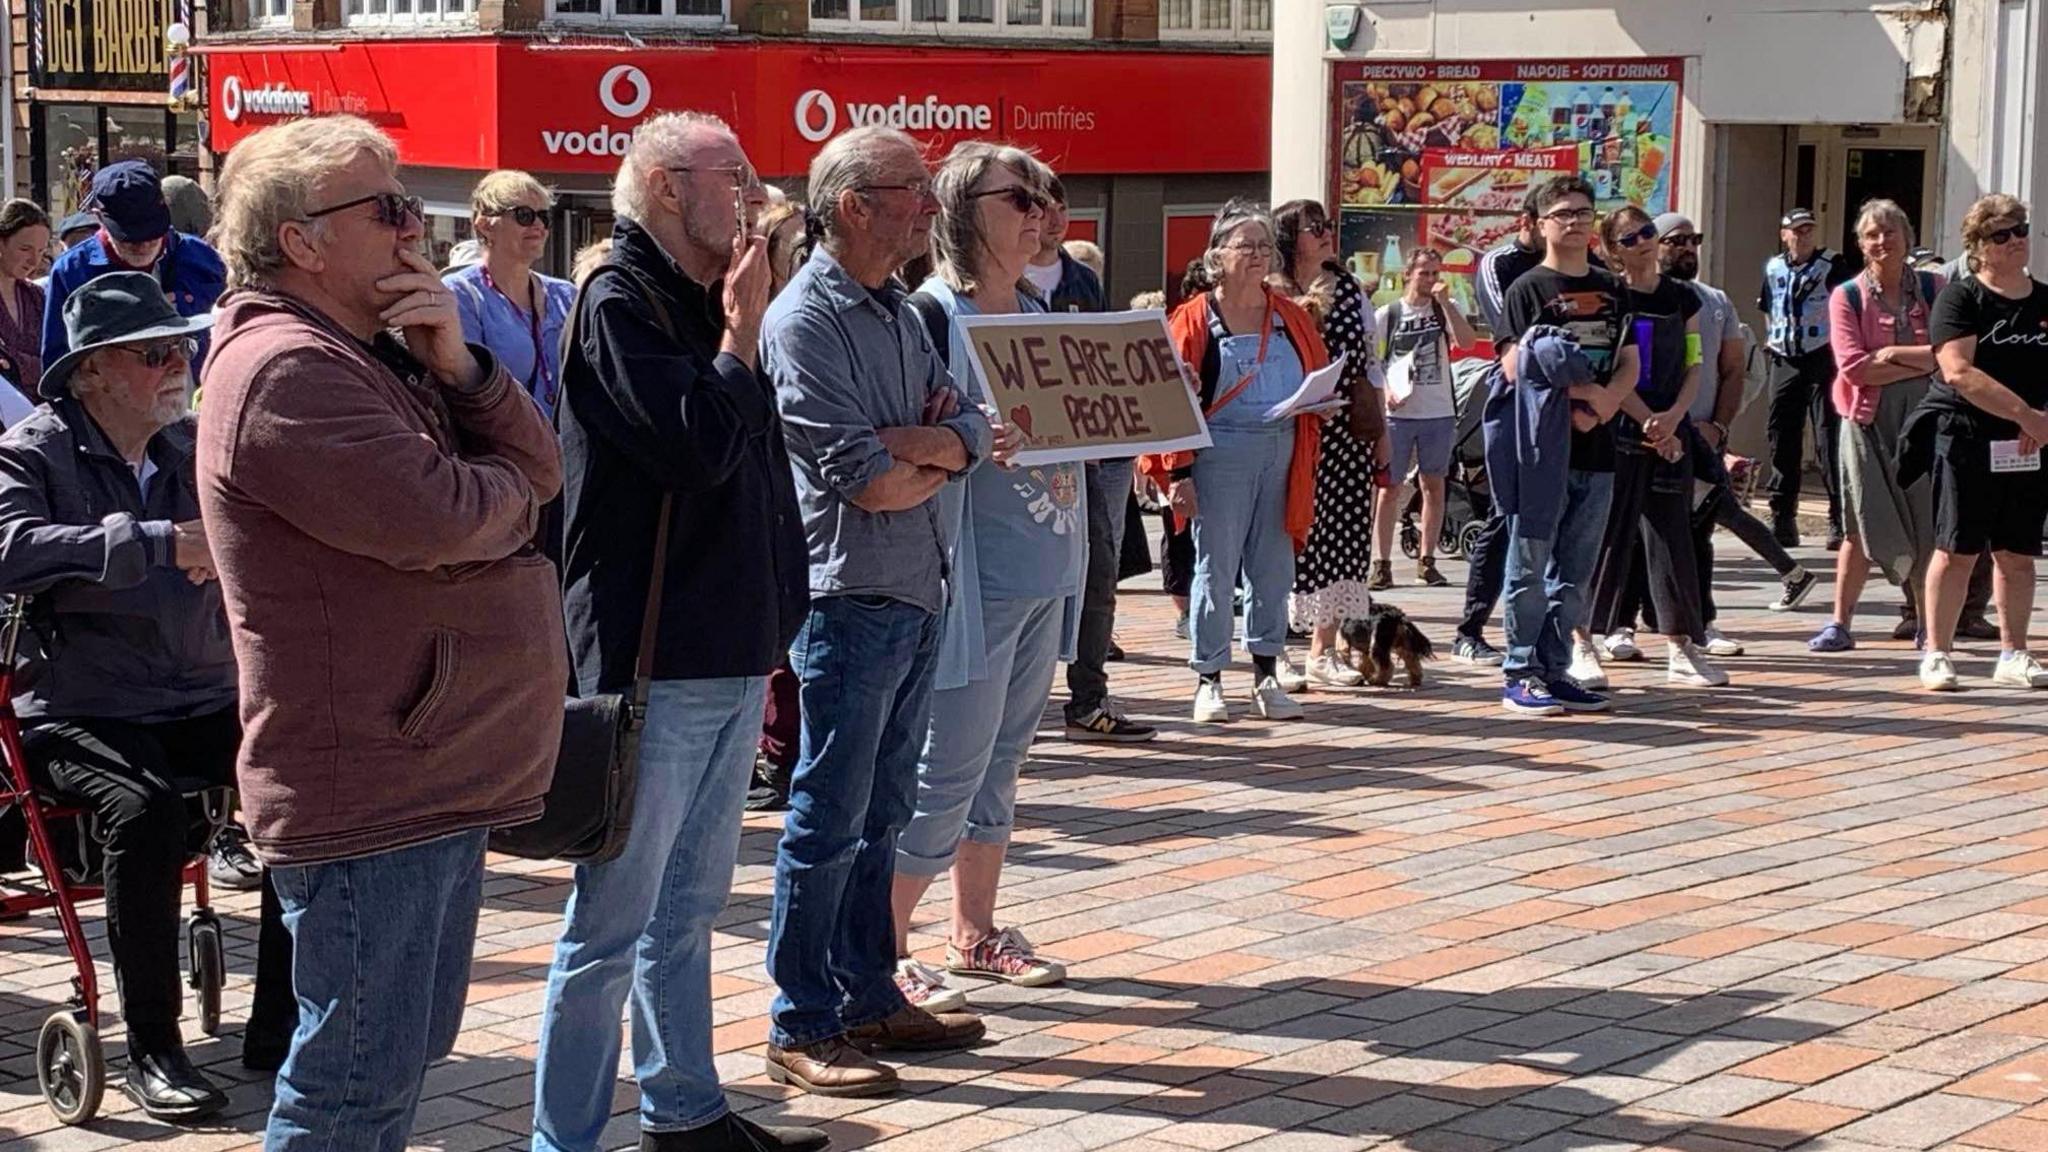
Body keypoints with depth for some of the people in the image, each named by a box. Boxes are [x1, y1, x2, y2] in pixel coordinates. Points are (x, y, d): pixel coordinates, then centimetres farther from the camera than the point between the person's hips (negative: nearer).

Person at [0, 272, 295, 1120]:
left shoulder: (196, 448, 12)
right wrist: (162, 542, -32)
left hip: (201, 703, 5)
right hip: (79, 713, -5)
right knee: (145, 808, -33)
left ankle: (278, 1026, -8)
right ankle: (151, 1053, -19)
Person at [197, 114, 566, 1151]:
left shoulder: (376, 354, 16)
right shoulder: (285, 370, -17)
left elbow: (538, 464, 9)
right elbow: (442, 521, -25)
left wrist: (456, 366, -8)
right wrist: (505, 489, -3)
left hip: (438, 779, 10)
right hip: (368, 787, -10)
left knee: (405, 1058, 19)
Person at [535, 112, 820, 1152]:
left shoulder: (702, 305, 16)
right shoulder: (621, 302, -12)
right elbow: (701, 446, -25)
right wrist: (740, 336, -10)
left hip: (728, 655, 9)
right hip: (654, 659, -9)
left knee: (688, 907, 18)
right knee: (612, 921, -3)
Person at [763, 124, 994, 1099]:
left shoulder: (901, 314, 13)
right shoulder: (806, 320, -13)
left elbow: (970, 431, 5)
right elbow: (866, 482, -19)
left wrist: (903, 442, -14)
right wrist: (945, 454, -1)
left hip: (917, 595, 8)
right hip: (848, 597, -8)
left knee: (881, 813, 15)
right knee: (830, 819, -2)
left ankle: (870, 997, 25)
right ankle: (802, 1029, 6)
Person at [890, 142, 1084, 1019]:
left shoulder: (1037, 314, 14)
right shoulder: (933, 313, -10)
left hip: (1045, 575, 8)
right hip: (975, 576, -8)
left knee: (1001, 766, 14)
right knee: (948, 772, -5)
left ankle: (975, 935, 24)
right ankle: (883, 946, 6)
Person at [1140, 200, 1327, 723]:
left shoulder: (1290, 316, 12)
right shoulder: (1196, 319, -2)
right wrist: (1178, 471, -12)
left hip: (1283, 451, 4)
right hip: (1221, 453, -4)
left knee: (1273, 567, 8)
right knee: (1216, 566, 1)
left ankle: (1267, 674, 18)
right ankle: (1208, 680, 10)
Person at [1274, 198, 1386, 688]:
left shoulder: (1350, 291, 13)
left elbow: (1369, 362, 17)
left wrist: (1378, 432, 15)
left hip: (1345, 432, 5)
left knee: (1342, 533, 5)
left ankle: (1324, 651, 14)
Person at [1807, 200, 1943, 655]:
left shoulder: (1933, 289, 5)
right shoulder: (1847, 296, 1)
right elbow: (1853, 366, -11)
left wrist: (1895, 353, -14)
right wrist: (1923, 363, -11)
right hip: (1868, 419, -1)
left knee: (1926, 523, 2)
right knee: (1861, 524, 1)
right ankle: (1840, 624, 7)